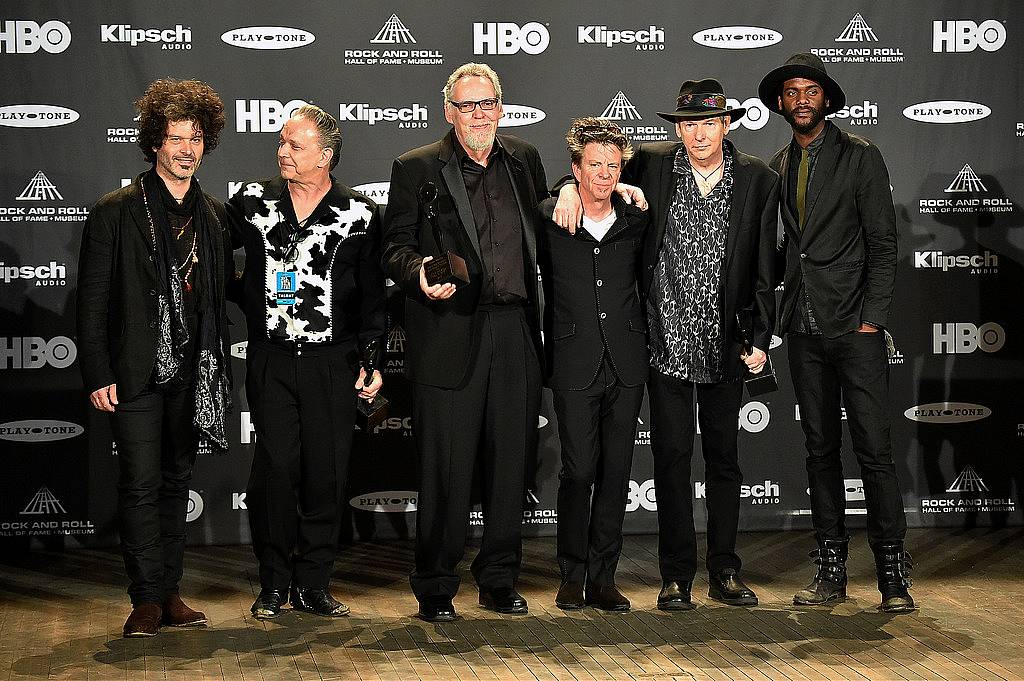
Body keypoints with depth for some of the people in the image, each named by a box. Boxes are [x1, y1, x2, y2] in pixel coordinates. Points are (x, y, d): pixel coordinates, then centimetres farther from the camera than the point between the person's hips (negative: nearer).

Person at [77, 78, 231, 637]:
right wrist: (97, 376, -10)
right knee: (141, 485, -4)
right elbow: (92, 302, -4)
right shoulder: (115, 213, -3)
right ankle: (147, 599, 2)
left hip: (192, 374, 4)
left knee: (176, 482, 11)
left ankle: (169, 591, 18)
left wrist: (217, 369, 5)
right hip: (135, 374, -4)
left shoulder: (215, 216, 8)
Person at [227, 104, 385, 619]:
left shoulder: (358, 214, 2)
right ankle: (274, 585, 7)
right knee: (275, 468, -5)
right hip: (270, 359, 0)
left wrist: (370, 360, 2)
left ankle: (313, 585, 13)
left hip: (332, 362, 0)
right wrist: (248, 306, 7)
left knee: (326, 472, 2)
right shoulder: (253, 202, 4)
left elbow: (372, 294, 6)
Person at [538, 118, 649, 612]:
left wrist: (644, 341, 14)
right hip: (575, 364, -3)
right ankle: (572, 576, 9)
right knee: (578, 470, -5)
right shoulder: (549, 218, -1)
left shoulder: (637, 220, 5)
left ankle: (602, 578, 12)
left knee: (616, 473, 4)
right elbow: (547, 288, 9)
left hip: (627, 364, 3)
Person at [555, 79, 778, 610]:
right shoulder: (653, 164, -2)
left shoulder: (758, 181, 0)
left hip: (725, 345, 1)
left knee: (724, 458, 9)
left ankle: (724, 573, 18)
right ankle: (677, 576, 9)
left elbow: (763, 269, 3)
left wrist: (760, 339, 1)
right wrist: (570, 185, -8)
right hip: (666, 341, -1)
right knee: (672, 456, 0)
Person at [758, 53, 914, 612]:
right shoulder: (777, 166, 14)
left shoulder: (860, 156, -1)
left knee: (874, 449, -7)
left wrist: (872, 318, -11)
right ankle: (831, 570, 13)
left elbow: (883, 243, -4)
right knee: (820, 448, 7)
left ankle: (892, 573, -2)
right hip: (803, 329, 5)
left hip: (854, 324, -5)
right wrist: (772, 314, 8)